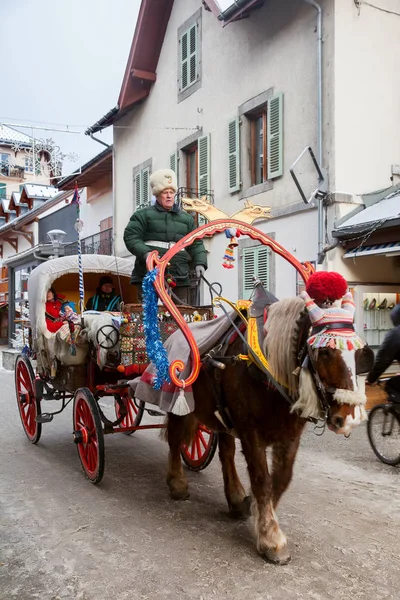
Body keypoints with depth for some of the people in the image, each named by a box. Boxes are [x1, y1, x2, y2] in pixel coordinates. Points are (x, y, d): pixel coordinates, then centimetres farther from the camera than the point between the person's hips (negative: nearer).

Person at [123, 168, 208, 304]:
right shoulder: (143, 215, 9)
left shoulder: (186, 218, 21)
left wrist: (200, 263, 1)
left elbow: (196, 244, 19)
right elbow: (131, 237, 0)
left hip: (179, 277, 3)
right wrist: (145, 253, -18)